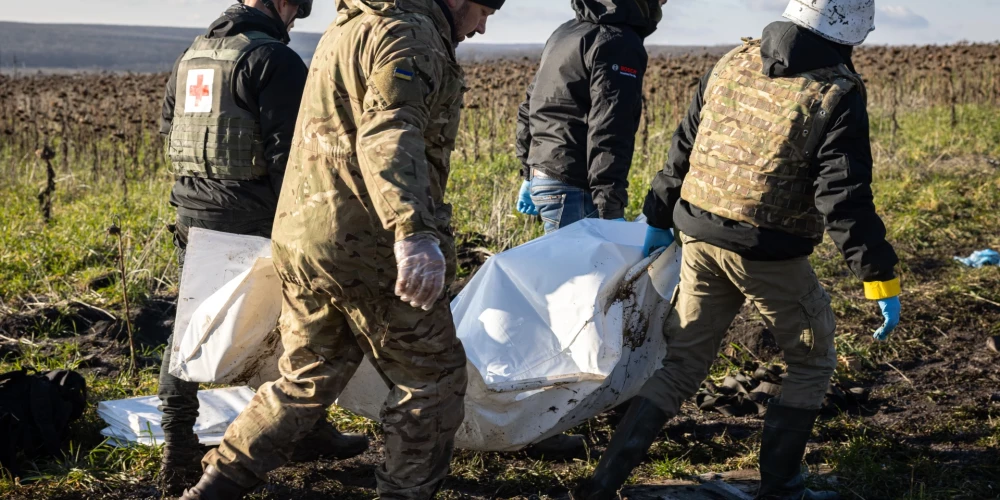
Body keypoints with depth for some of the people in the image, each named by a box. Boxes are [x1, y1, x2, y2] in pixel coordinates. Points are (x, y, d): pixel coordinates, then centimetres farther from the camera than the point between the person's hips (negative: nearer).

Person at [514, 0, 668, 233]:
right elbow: (610, 133, -21)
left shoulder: (565, 32, 17)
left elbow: (530, 108, 22)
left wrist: (529, 174, 27)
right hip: (572, 188, -9)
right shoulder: (620, 44, -12)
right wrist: (612, 209, -23)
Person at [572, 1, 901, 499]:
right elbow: (843, 197, -17)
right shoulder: (836, 94, -11)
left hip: (700, 240, 6)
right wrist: (880, 279, -12)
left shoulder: (732, 65, 7)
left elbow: (683, 149, 12)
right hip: (769, 255, -5)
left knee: (682, 365, 14)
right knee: (812, 363, 17)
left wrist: (661, 220, 23)